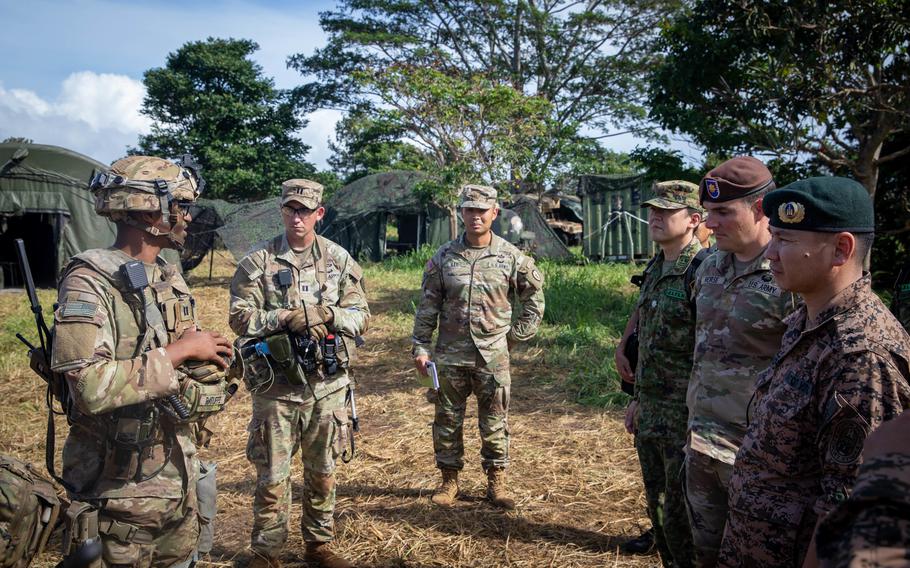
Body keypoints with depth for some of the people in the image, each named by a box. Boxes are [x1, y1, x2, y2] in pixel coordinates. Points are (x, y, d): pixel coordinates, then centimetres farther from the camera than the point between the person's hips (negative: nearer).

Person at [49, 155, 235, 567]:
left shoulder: (170, 278, 7)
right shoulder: (90, 282, -18)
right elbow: (91, 387, -30)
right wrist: (179, 352, -23)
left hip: (180, 469, 8)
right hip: (123, 485, -7)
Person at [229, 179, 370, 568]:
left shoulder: (339, 259, 3)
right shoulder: (258, 261, -4)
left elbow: (361, 316, 2)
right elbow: (239, 317, -8)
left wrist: (328, 314, -16)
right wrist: (284, 318, -21)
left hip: (328, 385, 3)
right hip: (276, 386, -2)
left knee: (322, 473, 16)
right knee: (272, 477, 6)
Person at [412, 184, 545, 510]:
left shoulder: (511, 257, -1)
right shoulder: (444, 257, 1)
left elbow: (535, 295, 11)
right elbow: (428, 306, 4)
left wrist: (518, 333, 5)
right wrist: (420, 347, 0)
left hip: (493, 355, -1)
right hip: (450, 355, 1)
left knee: (495, 422, 7)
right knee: (447, 420, 9)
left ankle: (496, 482, 21)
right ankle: (449, 480, 25)